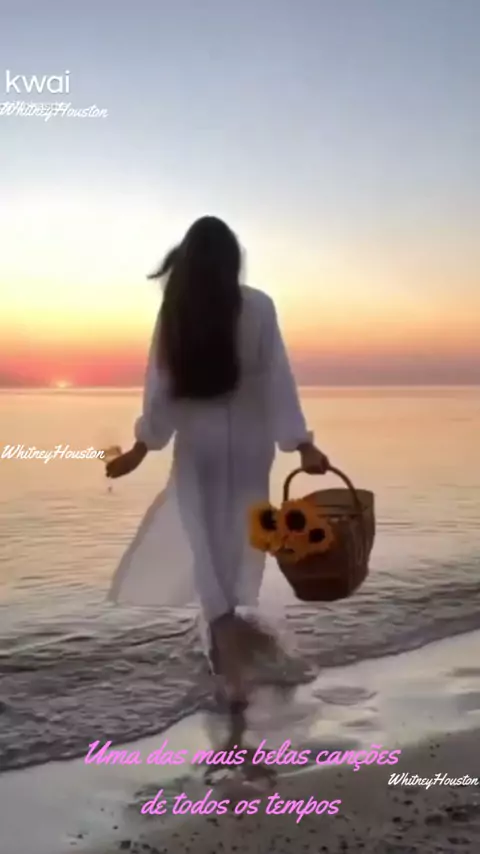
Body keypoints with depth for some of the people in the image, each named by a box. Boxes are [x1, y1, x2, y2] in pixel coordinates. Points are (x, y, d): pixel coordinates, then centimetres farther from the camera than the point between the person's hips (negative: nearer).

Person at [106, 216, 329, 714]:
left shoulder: (174, 311, -6)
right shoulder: (257, 307, -8)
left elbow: (160, 382, -4)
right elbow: (278, 378, -10)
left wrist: (144, 443, 6)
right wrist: (301, 442, -8)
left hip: (197, 440, 0)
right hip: (249, 438, 1)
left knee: (205, 539, 7)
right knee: (241, 535, 16)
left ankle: (227, 637, 2)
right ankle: (233, 624, 28)